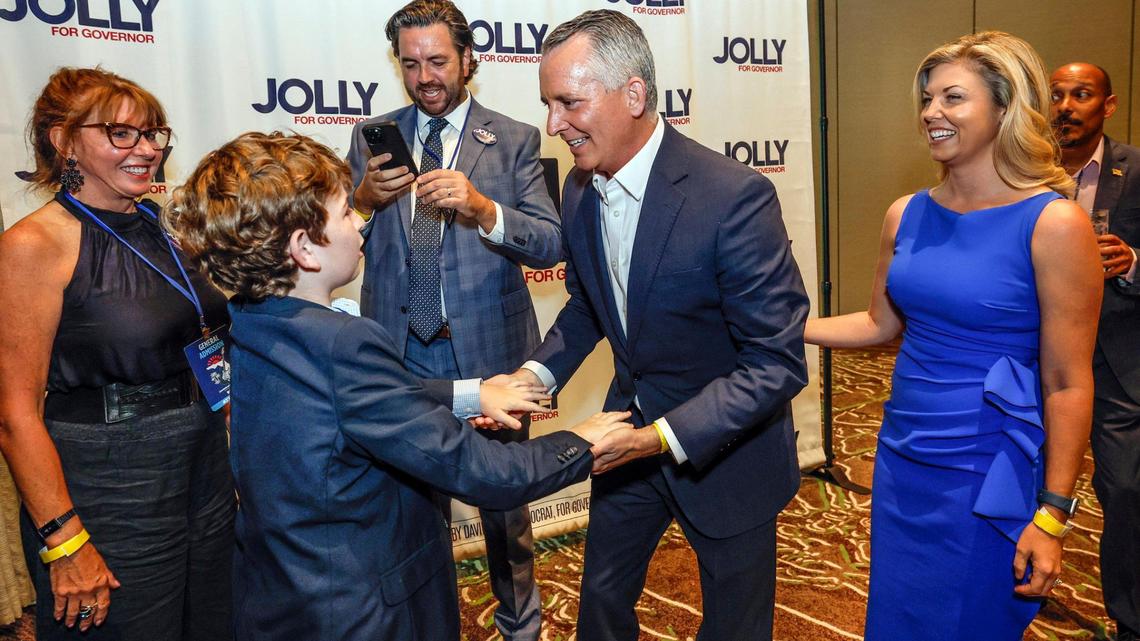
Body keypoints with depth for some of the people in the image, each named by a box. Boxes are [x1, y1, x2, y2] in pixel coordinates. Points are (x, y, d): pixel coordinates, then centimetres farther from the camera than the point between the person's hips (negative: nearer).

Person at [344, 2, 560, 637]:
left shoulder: (515, 140, -2)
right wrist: (365, 197, -18)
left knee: (503, 497, 13)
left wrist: (482, 209, -29)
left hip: (489, 349, -2)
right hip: (402, 350, 3)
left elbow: (550, 245, -12)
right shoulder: (373, 139, 5)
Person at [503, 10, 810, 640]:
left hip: (724, 449, -5)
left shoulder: (735, 197, -27)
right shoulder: (579, 189, -6)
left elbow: (779, 362, -24)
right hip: (630, 433, 6)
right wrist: (536, 372, -9)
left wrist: (662, 437, -31)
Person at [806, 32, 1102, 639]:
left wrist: (1051, 517, -12)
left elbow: (1068, 385, -12)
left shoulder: (1054, 223, -15)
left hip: (987, 476, -5)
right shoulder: (907, 215, 1)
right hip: (901, 458, 5)